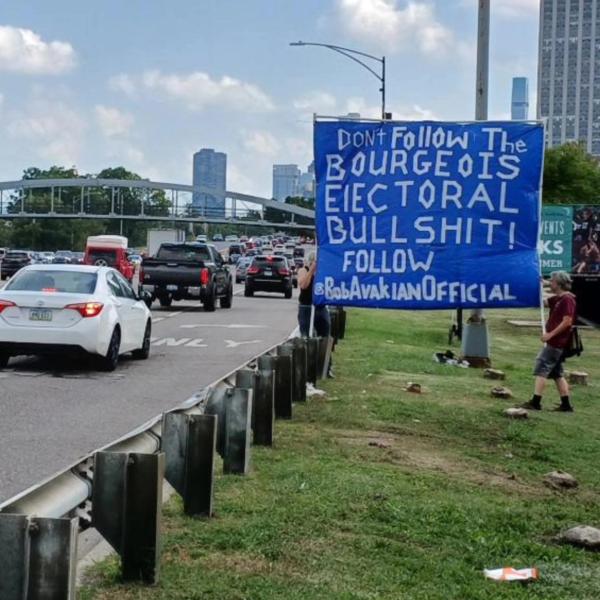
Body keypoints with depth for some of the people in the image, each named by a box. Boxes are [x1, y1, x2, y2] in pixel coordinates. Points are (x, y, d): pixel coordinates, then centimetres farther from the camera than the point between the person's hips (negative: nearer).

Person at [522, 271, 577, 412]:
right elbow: (543, 303, 22)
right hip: (556, 342, 10)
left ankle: (535, 402, -9)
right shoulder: (557, 299, 14)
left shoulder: (567, 300, -16)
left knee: (541, 369, -9)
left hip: (556, 343, -10)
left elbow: (567, 322, -22)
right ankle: (566, 405, 14)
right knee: (557, 373, 12)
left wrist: (550, 334, -21)